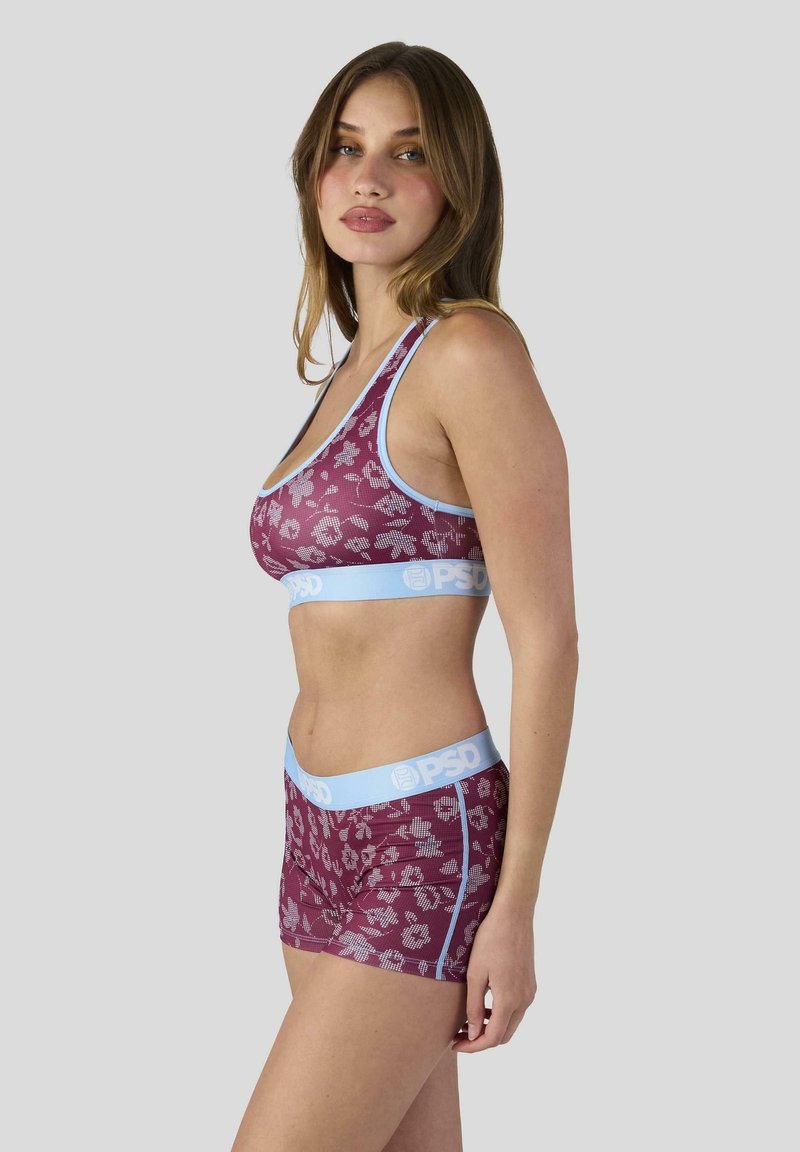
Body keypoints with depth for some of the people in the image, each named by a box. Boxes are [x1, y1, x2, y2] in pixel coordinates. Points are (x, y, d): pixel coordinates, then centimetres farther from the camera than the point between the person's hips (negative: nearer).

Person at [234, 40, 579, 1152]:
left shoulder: (470, 352, -11)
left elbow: (547, 640, -14)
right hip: (326, 833, 8)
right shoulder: (351, 374, 14)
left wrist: (514, 910, -16)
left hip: (424, 839, -8)